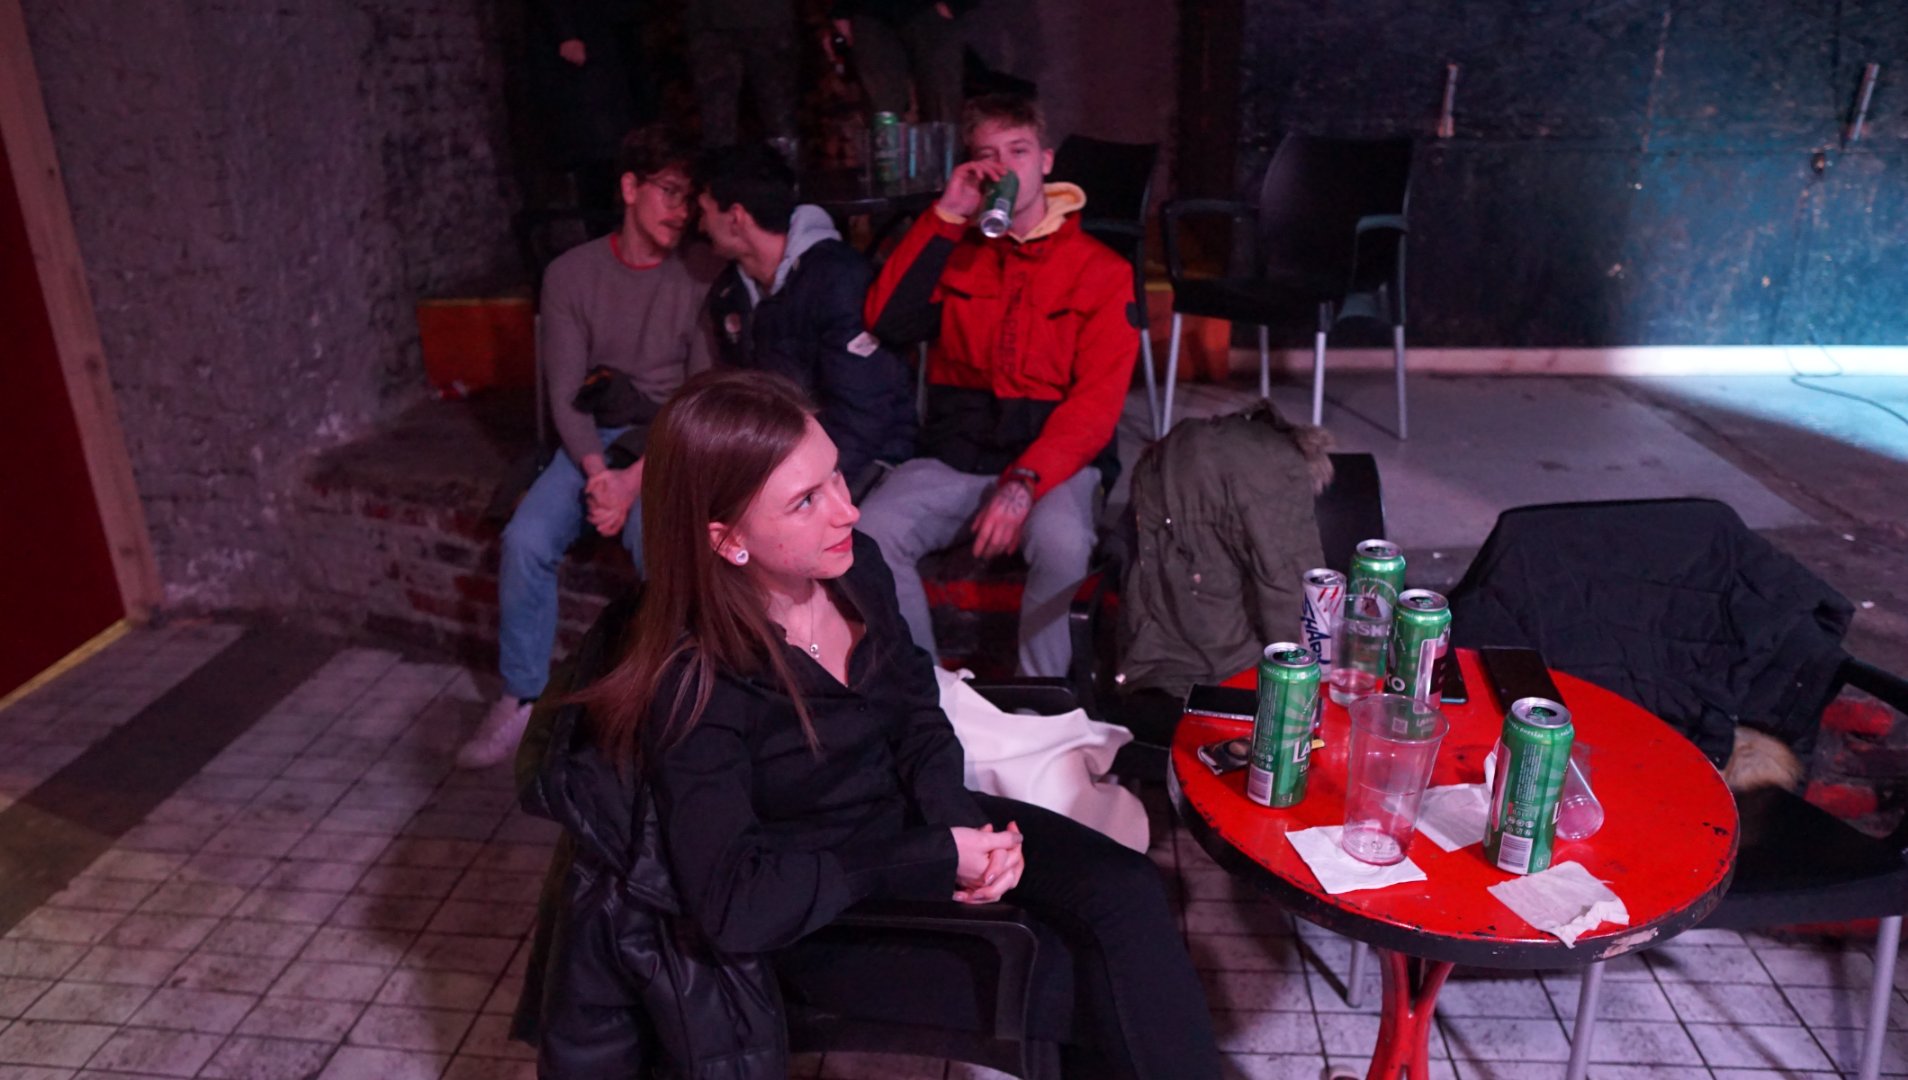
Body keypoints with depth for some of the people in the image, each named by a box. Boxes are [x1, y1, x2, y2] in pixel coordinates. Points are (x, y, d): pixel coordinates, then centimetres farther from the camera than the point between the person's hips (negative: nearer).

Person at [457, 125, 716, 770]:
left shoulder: (698, 282, -1)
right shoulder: (572, 274, 4)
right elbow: (566, 393, -1)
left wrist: (638, 477, -19)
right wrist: (597, 470, -20)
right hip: (591, 442, 2)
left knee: (654, 532, -32)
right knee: (526, 540, -22)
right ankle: (520, 699, -4)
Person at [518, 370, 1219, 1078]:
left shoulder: (854, 568, -9)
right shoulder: (696, 688, -27)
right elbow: (733, 905, -30)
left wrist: (953, 816, -13)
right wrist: (938, 859, -27)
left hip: (914, 816, 6)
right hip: (827, 918, -5)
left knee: (1127, 893, -11)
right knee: (1081, 989, -11)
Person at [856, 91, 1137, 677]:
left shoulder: (1101, 270, 2)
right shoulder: (954, 249, 13)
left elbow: (1097, 401, -8)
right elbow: (887, 322, -3)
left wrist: (1025, 483, -23)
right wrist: (944, 217, -3)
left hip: (1054, 455, -2)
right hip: (955, 452, 3)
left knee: (1061, 542, -35)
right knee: (870, 535, -26)